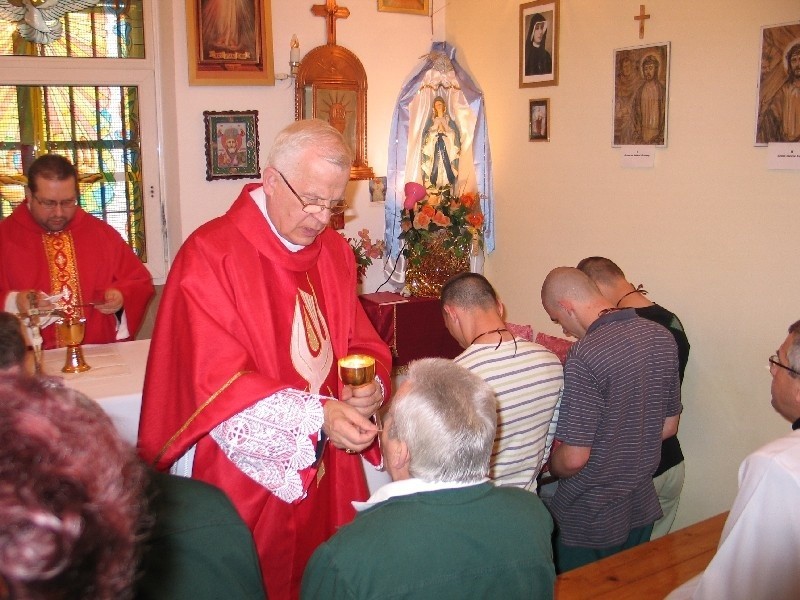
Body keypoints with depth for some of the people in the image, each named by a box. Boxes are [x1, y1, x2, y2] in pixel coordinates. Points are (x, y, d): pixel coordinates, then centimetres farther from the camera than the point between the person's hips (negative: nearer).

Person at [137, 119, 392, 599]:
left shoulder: (335, 252, 5)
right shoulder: (211, 255, -15)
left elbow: (363, 344, 9)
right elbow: (218, 381, -20)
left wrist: (368, 388, -13)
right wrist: (316, 415, -28)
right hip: (245, 474, -5)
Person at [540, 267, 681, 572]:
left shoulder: (584, 356, -26)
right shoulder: (662, 337, -3)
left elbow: (574, 459, -23)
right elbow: (668, 426, 8)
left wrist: (550, 463, -2)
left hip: (589, 522, -7)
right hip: (642, 509, 7)